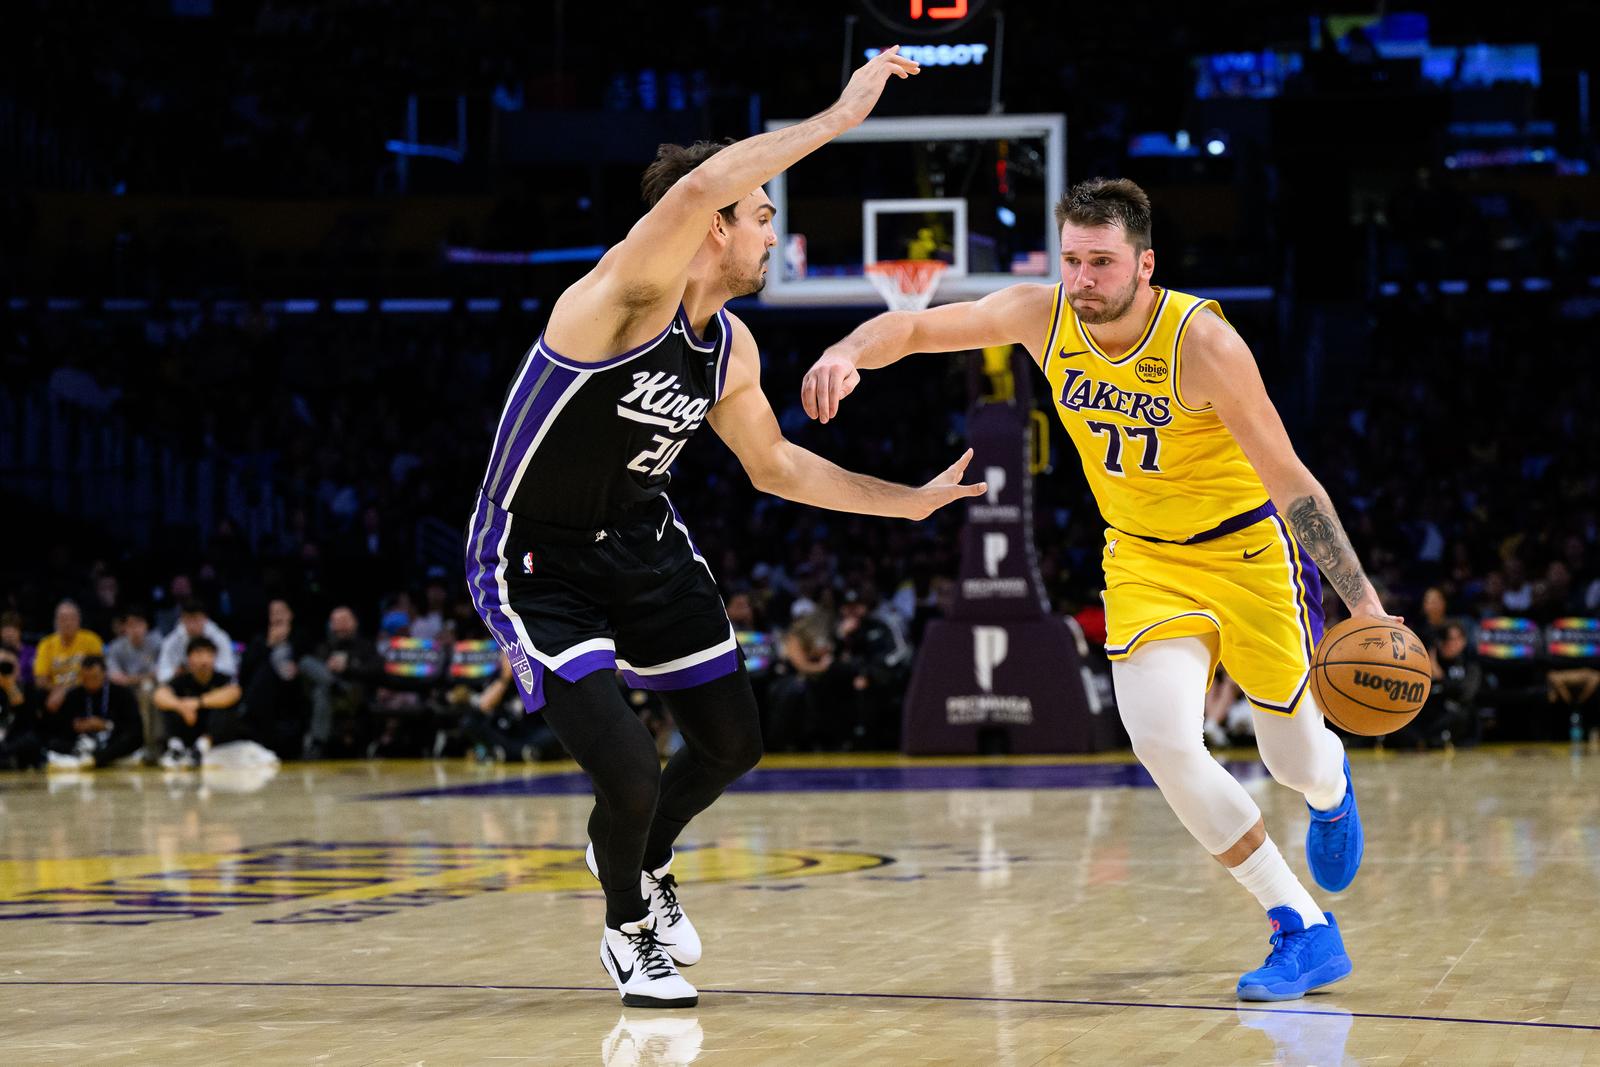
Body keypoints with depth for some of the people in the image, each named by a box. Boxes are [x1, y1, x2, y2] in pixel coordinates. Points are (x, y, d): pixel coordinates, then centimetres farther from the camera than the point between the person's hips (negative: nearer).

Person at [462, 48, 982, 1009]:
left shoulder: (731, 350, 0)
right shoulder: (627, 296, -26)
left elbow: (773, 463, 17)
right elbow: (701, 186, -45)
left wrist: (910, 501, 13)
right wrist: (843, 115, -41)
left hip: (645, 546, 8)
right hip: (538, 566, -8)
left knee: (732, 744, 12)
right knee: (630, 773, -17)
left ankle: (644, 859, 44)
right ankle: (630, 933, 14)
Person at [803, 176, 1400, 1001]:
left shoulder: (1200, 343, -28)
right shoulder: (1043, 316, -15)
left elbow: (1291, 482, -25)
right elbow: (916, 327, -8)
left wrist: (1364, 606, -28)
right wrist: (849, 353, -32)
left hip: (1245, 548, -3)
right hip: (1142, 556, 3)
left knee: (1295, 762, 8)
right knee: (1162, 743, -19)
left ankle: (1331, 788, 51)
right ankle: (1304, 931, -6)